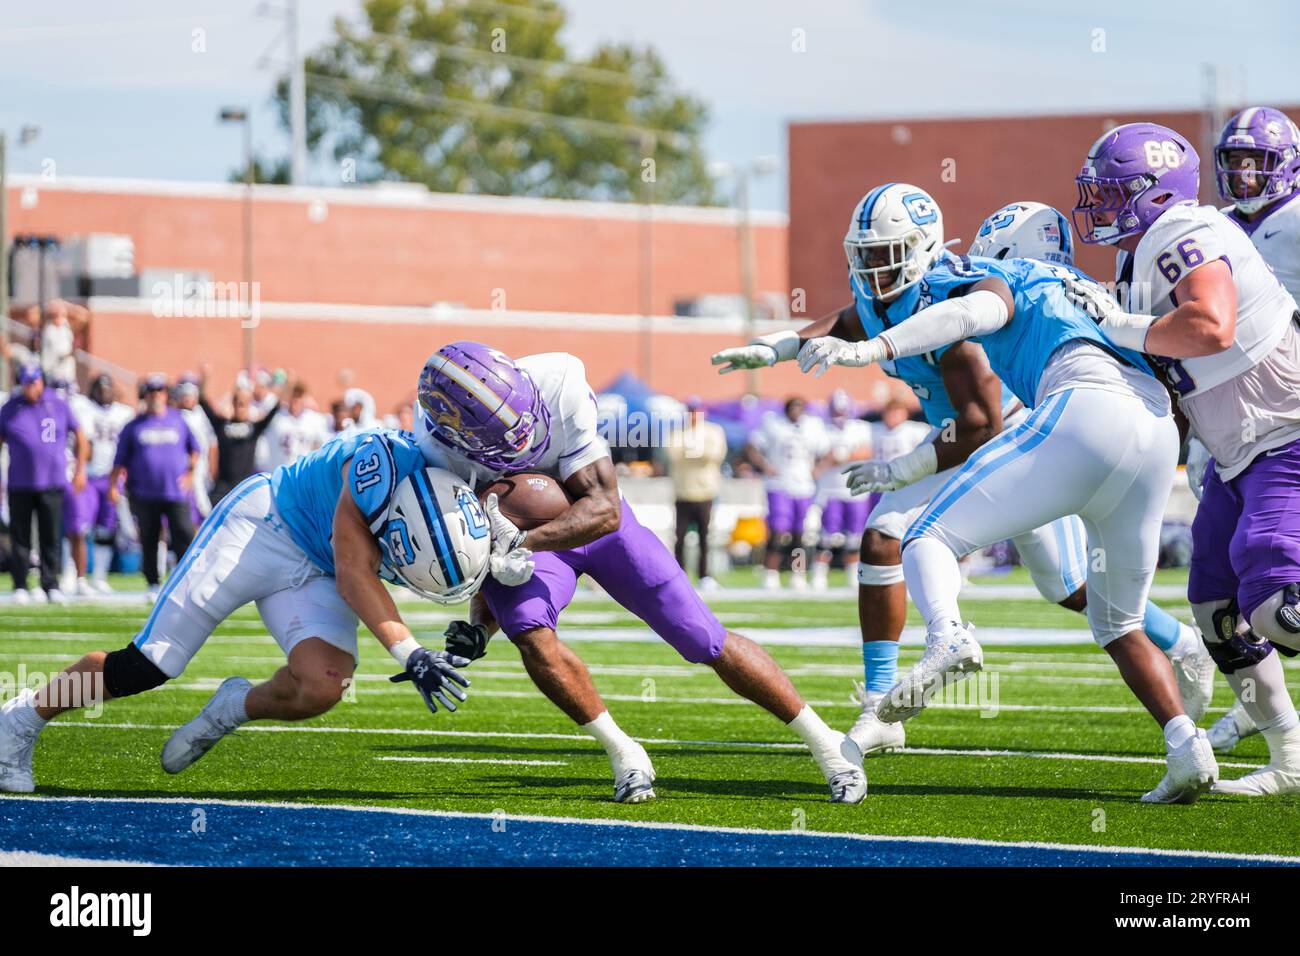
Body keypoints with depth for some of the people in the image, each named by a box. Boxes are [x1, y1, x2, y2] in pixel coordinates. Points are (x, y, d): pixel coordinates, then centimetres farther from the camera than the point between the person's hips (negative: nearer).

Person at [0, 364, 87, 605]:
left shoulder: (59, 406, 4)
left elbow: (80, 438, 13)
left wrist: (80, 469, 9)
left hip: (52, 484, 0)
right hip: (19, 485, 0)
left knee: (51, 538, -1)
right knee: (20, 538, 2)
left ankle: (51, 586, 4)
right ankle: (20, 587, 8)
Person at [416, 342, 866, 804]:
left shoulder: (558, 384, -33)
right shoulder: (434, 453, -28)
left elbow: (604, 509, -29)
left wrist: (524, 541, -43)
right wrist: (480, 626, -25)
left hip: (593, 518, 0)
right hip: (521, 542, 0)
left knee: (705, 639, -4)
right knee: (532, 636, -30)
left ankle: (826, 743, 9)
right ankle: (622, 753, -10)